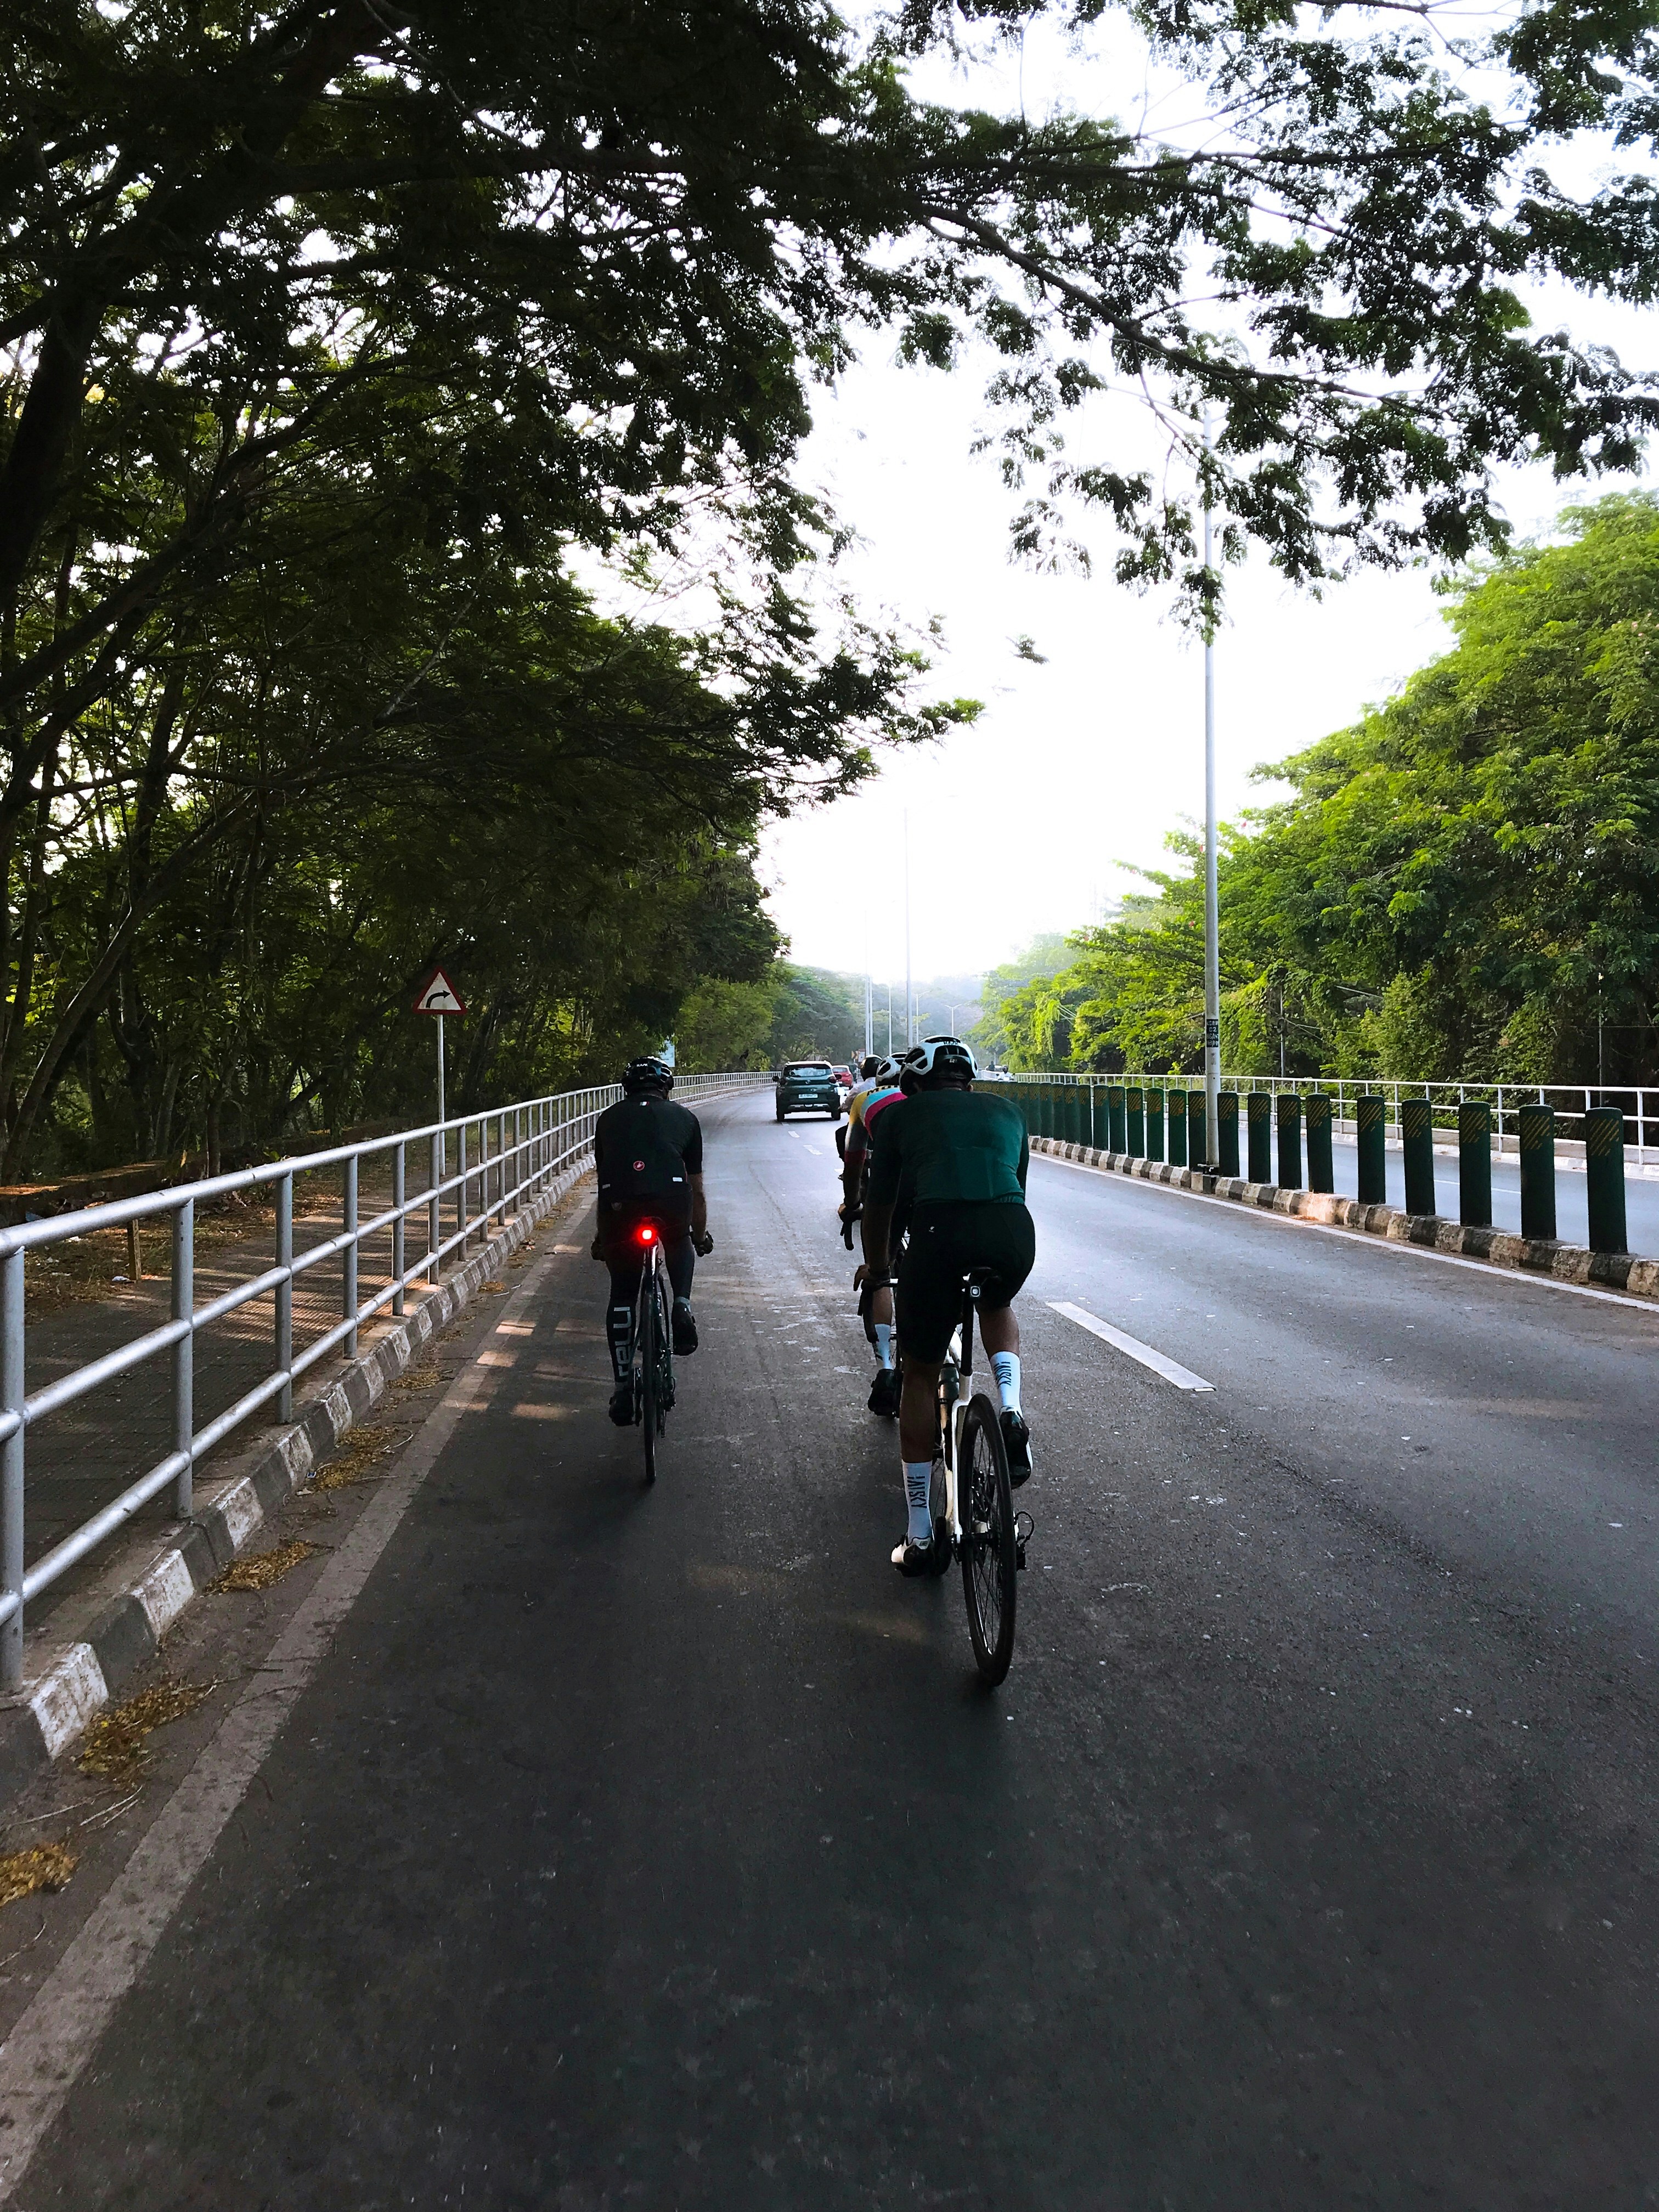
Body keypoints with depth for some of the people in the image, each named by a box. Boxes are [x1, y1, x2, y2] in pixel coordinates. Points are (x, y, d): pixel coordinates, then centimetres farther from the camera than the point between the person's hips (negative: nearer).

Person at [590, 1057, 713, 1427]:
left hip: (619, 1206, 1)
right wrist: (701, 1237, 49)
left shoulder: (609, 1118, 30)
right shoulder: (684, 1118, 27)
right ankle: (682, 1305, 12)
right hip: (671, 1200, 0)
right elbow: (697, 1191, 34)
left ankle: (623, 1387, 18)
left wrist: (601, 1237, 51)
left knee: (622, 1296, 18)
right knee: (680, 1242, 36)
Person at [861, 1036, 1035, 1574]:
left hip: (939, 1231, -2)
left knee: (921, 1377, 16)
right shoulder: (1006, 1112, 31)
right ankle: (1012, 1413, 11)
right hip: (1013, 1230, 2)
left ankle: (919, 1538, 20)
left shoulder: (901, 1115, 24)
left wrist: (876, 1269, 45)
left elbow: (879, 1205, 28)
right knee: (997, 1306, 38)